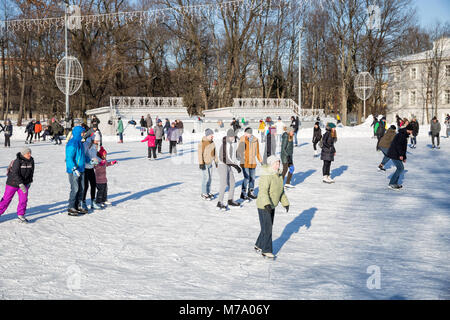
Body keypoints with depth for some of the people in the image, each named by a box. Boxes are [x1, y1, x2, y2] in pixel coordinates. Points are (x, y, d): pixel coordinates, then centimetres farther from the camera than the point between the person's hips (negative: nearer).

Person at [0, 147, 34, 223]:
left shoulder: (31, 161, -6)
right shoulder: (17, 161, -25)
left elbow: (31, 172, 10)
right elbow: (15, 174, -30)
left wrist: (30, 182, 9)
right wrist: (21, 184, -37)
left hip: (24, 183, 5)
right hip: (13, 183, -4)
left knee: (24, 199, -5)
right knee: (6, 199, 4)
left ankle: (21, 215, 9)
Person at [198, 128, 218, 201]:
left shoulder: (212, 143, 7)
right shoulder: (202, 143, -16)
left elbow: (214, 152, 17)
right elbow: (200, 154, -17)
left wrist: (216, 161, 18)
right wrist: (201, 163, -20)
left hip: (210, 163, 7)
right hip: (204, 164, -7)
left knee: (209, 178, 12)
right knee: (206, 178, -7)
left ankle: (208, 192, 22)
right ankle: (204, 194, 1)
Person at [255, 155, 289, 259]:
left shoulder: (278, 175, 8)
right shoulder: (266, 176, -22)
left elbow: (281, 191, 19)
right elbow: (263, 191, -31)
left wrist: (285, 203, 20)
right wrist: (266, 204, -41)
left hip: (272, 206, 9)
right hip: (264, 207, -9)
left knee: (268, 228, 17)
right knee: (267, 229, -7)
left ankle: (259, 246, 32)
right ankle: (266, 251, 1)